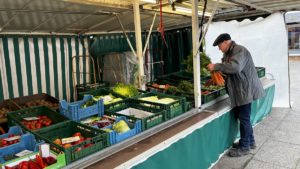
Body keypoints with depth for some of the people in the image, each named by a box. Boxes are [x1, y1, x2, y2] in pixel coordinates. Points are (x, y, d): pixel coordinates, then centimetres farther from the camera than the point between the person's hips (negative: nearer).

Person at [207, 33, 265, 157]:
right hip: (238, 90, 10)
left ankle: (244, 147, 12)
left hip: (245, 89, -10)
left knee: (244, 118, -1)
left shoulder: (239, 50, -17)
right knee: (243, 117, 17)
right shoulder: (228, 54, 14)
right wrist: (216, 70, 0)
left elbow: (235, 67, -33)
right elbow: (227, 69, 18)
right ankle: (250, 141, 32)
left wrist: (216, 66, -28)